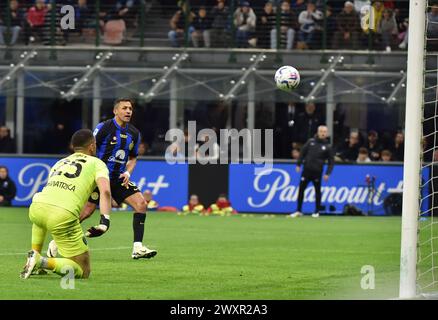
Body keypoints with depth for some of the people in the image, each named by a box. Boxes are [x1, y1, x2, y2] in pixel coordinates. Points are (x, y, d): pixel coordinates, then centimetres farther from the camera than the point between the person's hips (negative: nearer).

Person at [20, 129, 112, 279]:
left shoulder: (60, 163, 31)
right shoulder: (97, 163, 16)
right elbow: (105, 191, -3)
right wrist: (104, 223, -10)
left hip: (36, 207, 5)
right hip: (63, 216, -5)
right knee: (83, 272, 6)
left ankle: (35, 254, 32)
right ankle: (42, 262, -16)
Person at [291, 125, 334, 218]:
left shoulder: (327, 146, 0)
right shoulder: (311, 142, 4)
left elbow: (331, 161, 2)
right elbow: (303, 152, 10)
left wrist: (327, 173, -7)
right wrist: (298, 164, 3)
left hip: (317, 172, -2)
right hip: (306, 170, 2)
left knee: (317, 191, 5)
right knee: (301, 189, 1)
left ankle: (317, 212, 17)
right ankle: (298, 211, 10)